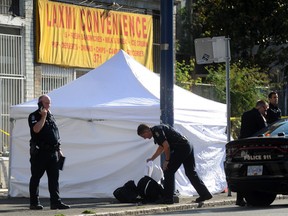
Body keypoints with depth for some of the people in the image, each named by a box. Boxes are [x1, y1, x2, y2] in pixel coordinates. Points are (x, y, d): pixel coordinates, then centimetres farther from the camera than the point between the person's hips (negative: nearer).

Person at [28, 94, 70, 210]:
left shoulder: (51, 116, 18)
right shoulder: (34, 116, -3)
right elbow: (36, 129, -22)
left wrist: (59, 150, 19)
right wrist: (43, 116, -17)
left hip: (52, 152, 6)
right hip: (39, 152, -6)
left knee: (54, 178, 2)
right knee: (36, 178, 0)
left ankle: (55, 202, 2)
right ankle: (34, 203, 4)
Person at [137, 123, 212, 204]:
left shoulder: (156, 131, -11)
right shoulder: (158, 129, 21)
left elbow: (166, 146, -18)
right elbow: (161, 147, 36)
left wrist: (167, 160, -7)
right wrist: (152, 158, 40)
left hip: (180, 148, -10)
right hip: (188, 146, 10)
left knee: (168, 171, -2)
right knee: (191, 172, 15)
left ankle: (168, 198, 0)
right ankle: (205, 194, 17)